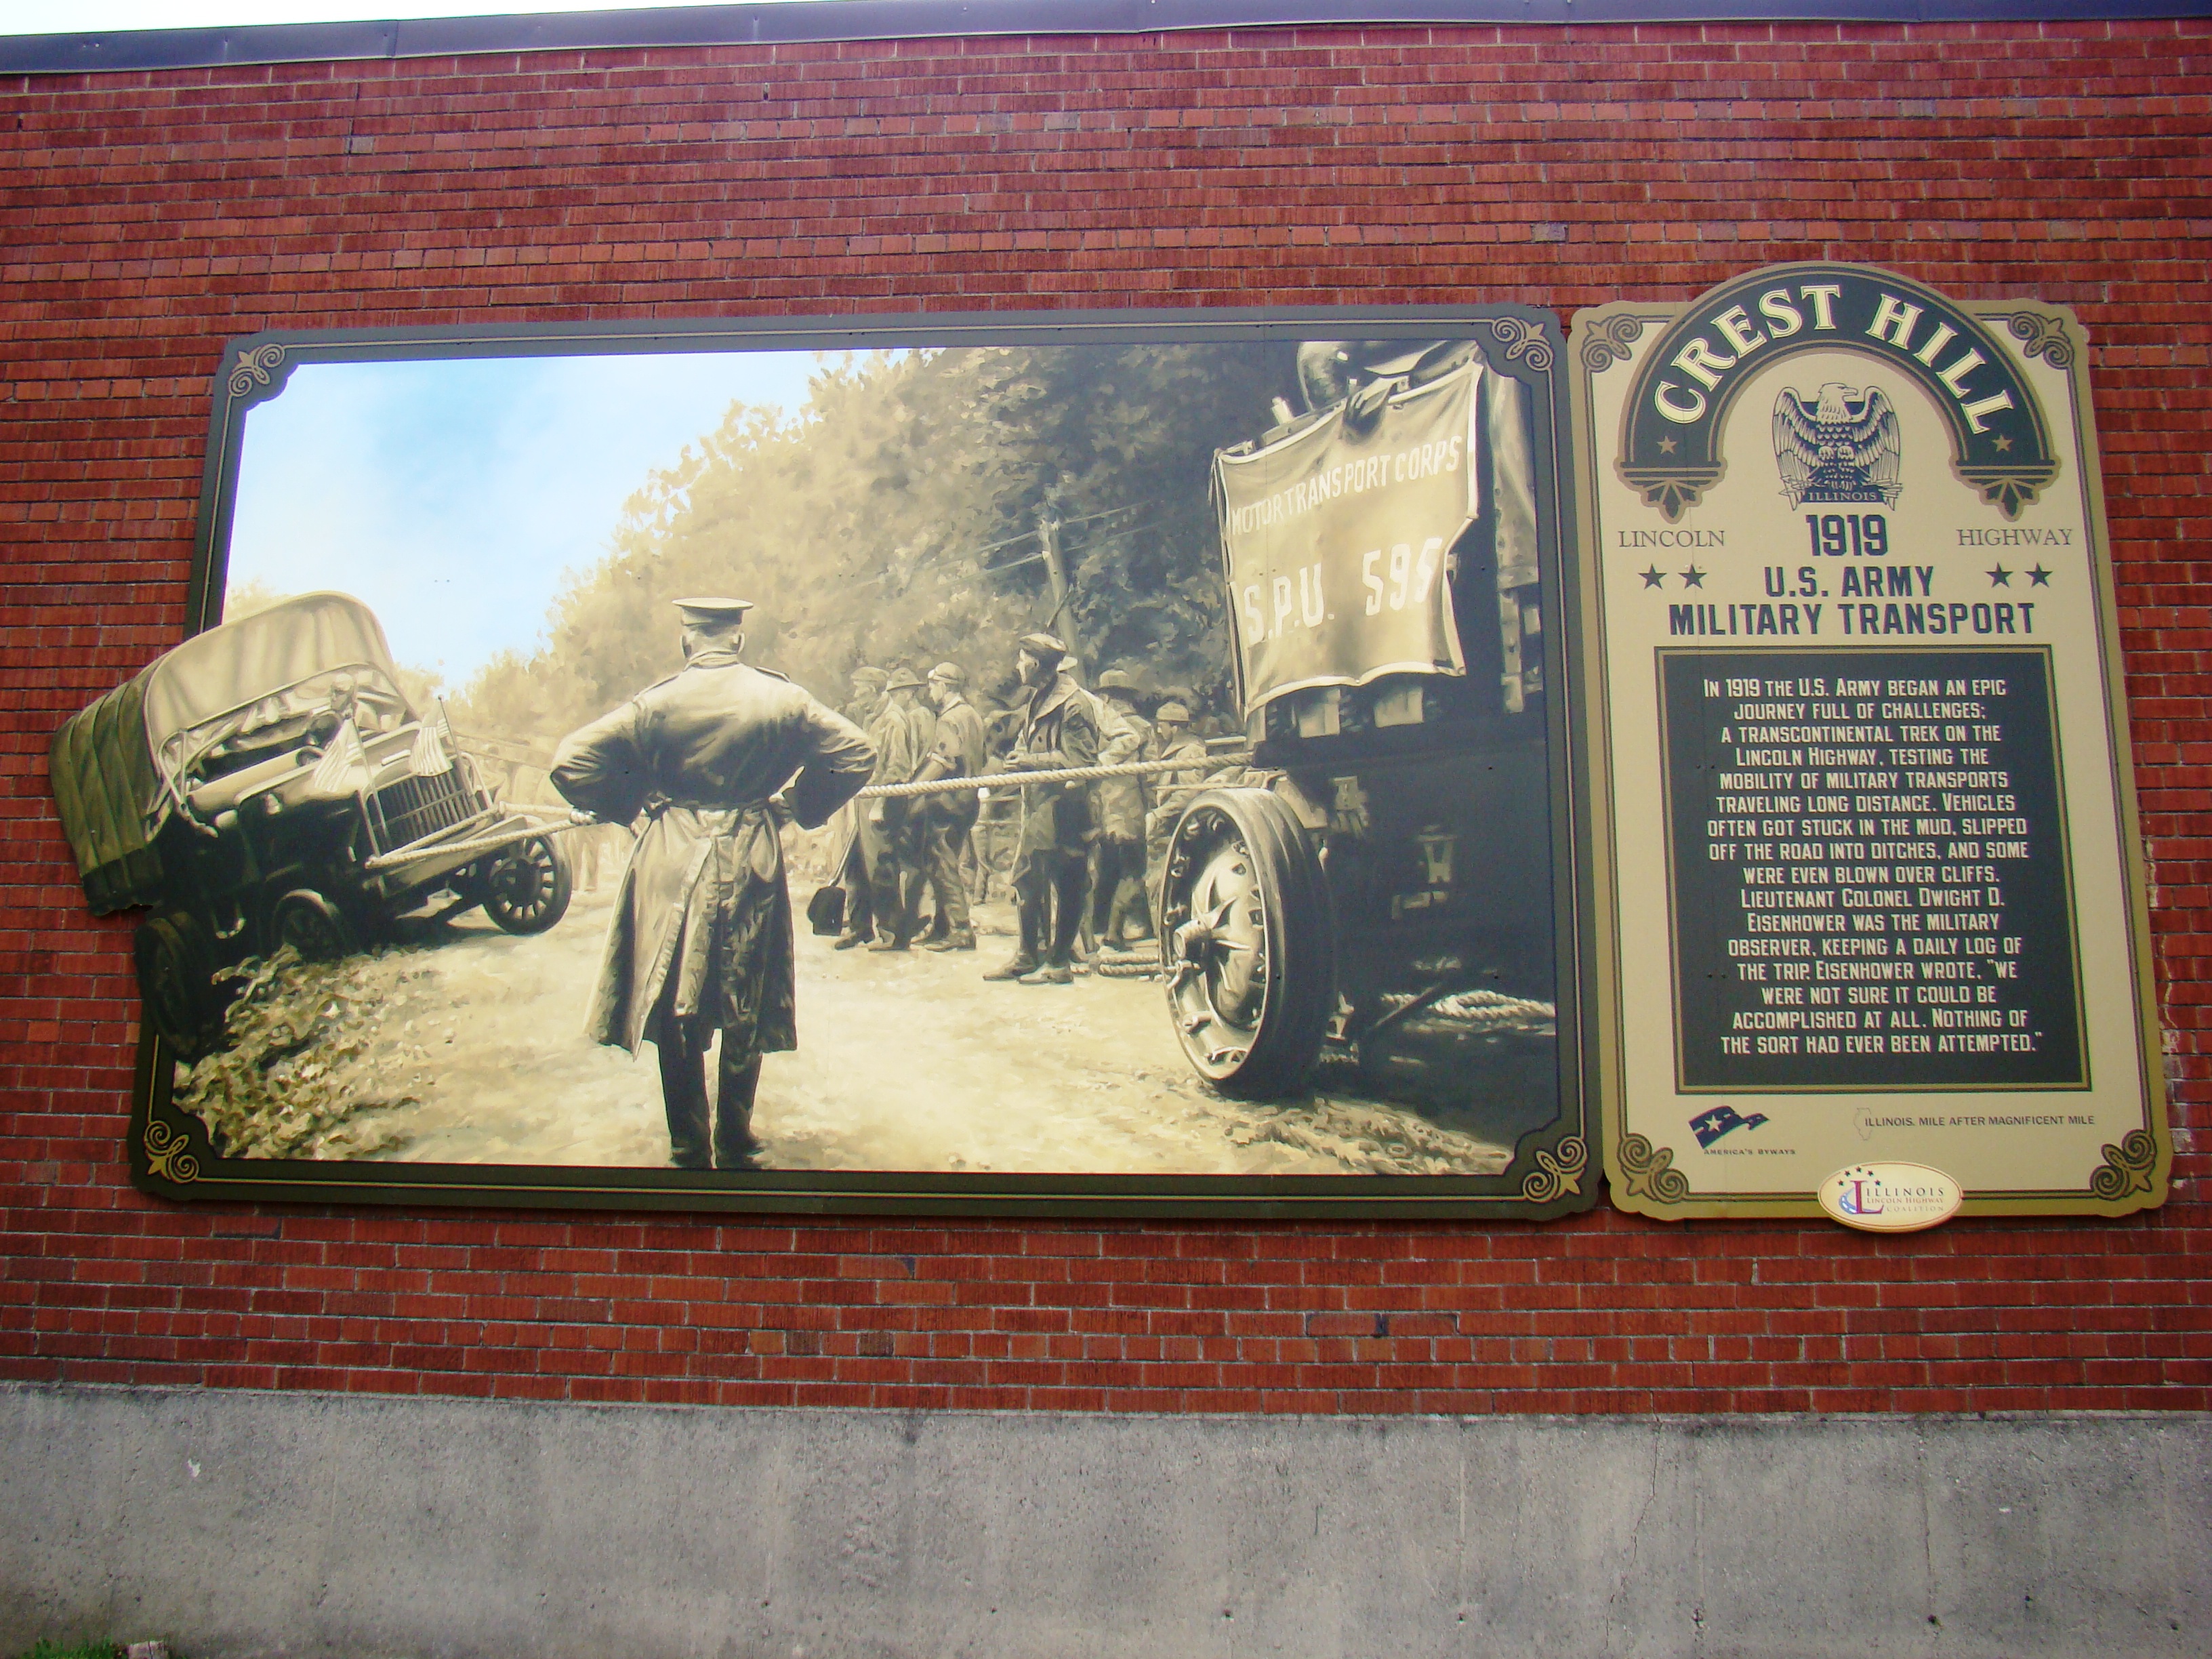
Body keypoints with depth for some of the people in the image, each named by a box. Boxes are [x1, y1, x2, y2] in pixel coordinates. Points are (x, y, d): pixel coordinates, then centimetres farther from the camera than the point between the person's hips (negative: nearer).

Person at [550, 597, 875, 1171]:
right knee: (744, 1013, 12)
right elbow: (857, 752, 1)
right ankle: (736, 1149, 19)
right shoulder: (780, 697, -2)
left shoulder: (656, 701, -6)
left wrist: (623, 806, 7)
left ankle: (690, 1150, 14)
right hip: (752, 862, 1)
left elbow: (571, 762, -9)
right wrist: (803, 807, 11)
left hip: (672, 863, -1)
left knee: (675, 1013, 9)